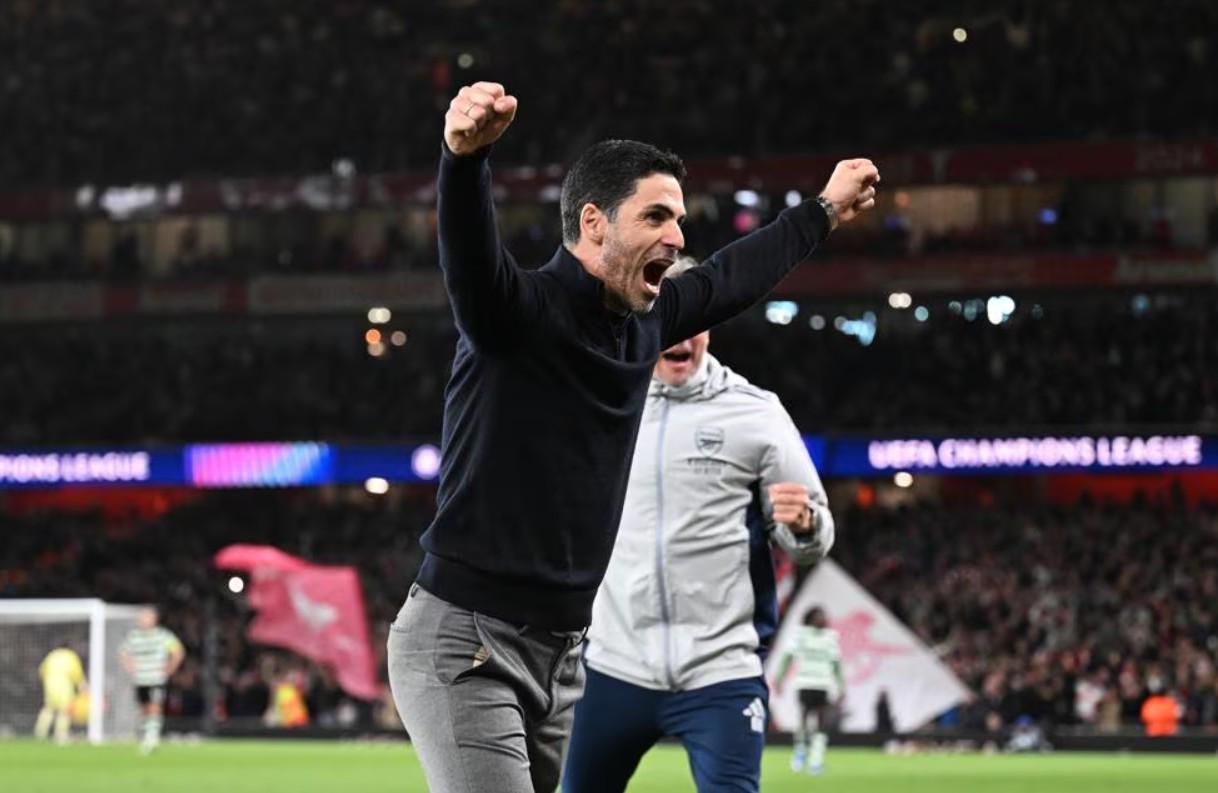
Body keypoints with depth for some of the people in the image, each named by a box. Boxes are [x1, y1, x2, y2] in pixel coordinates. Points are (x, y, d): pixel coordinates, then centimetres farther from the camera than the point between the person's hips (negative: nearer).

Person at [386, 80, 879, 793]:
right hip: (462, 646, -8)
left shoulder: (645, 323, 9)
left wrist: (824, 212, 41)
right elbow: (469, 250, -36)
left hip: (563, 655, 8)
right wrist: (466, 153, -56)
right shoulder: (516, 309, -14)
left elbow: (732, 278, 28)